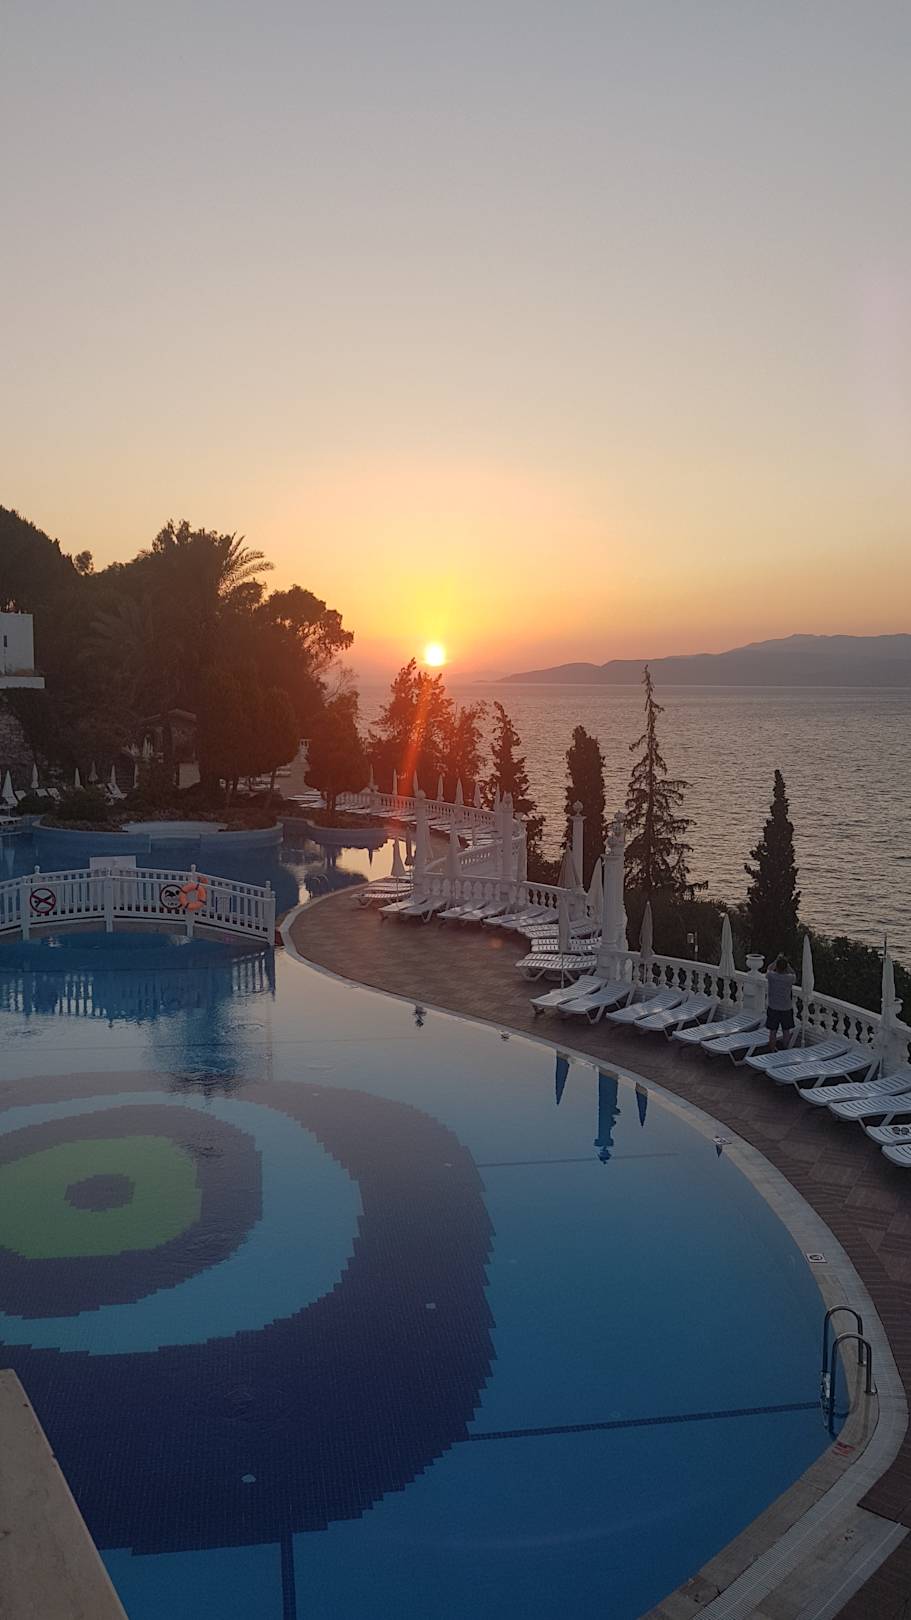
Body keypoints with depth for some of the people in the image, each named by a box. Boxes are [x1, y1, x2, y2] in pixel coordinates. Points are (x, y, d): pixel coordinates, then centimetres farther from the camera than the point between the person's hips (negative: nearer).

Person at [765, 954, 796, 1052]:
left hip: (773, 1008, 0)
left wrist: (776, 960, 17)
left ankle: (773, 1050, 23)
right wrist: (787, 964, 11)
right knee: (786, 1031, 18)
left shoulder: (771, 976, -19)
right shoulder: (790, 978, -20)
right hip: (786, 1009, 0)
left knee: (773, 1031, 12)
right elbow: (794, 975, 7)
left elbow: (769, 969, 7)